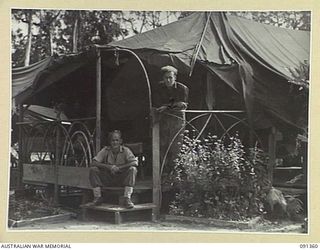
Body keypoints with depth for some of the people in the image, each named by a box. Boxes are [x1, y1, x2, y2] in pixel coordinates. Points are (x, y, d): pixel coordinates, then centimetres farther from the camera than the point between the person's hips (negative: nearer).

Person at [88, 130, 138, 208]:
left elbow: (135, 162, -20)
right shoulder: (105, 150, -5)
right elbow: (94, 163, -13)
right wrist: (109, 167, -26)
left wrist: (119, 167, -27)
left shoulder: (125, 150, -8)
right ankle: (97, 197, -10)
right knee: (93, 169, -20)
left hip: (122, 180, -1)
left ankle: (127, 198, -28)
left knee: (132, 169, -28)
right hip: (107, 180, 1)